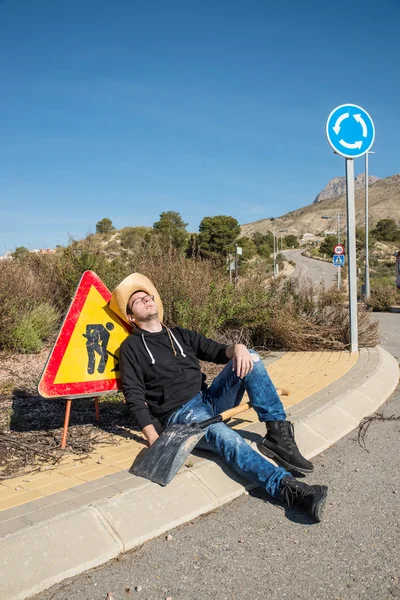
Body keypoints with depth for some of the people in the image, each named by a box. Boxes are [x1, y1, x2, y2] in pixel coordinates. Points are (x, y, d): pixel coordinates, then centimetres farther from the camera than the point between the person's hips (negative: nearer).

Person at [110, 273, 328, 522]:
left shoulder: (181, 335, 21)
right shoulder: (132, 347, 5)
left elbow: (217, 351, 14)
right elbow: (135, 396, -4)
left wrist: (237, 348, -12)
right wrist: (154, 439, -16)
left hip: (210, 399, 6)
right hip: (180, 414, -5)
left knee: (249, 358, -12)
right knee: (225, 436, -35)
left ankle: (278, 434, -17)